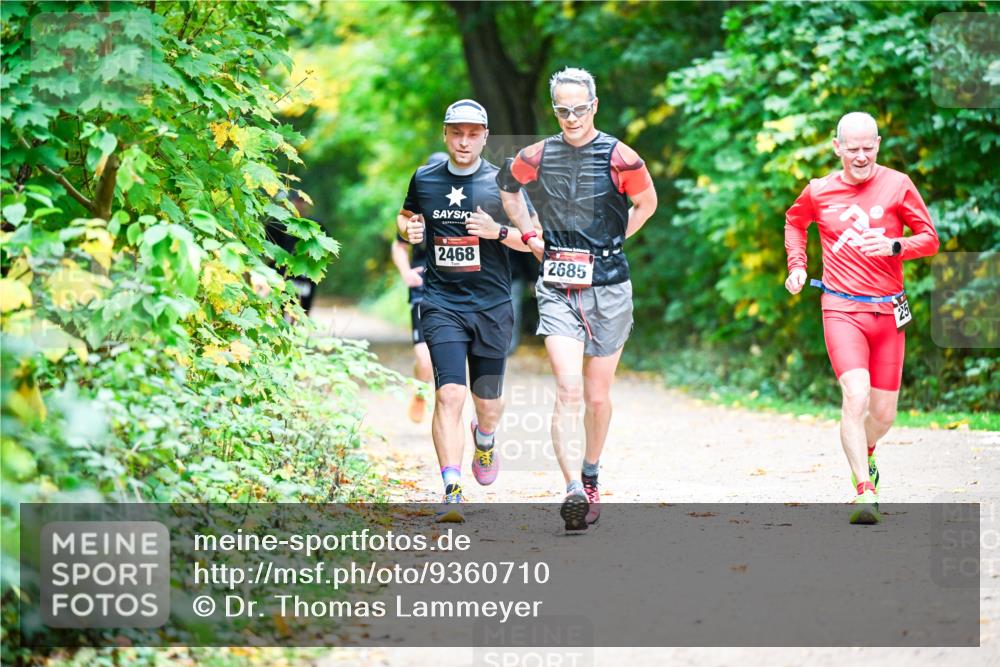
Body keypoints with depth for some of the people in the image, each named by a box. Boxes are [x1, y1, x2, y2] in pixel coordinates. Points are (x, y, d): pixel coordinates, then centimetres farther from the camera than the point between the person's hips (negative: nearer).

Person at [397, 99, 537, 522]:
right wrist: (408, 230, 0)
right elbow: (405, 216, 23)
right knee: (449, 395, -17)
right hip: (442, 305, -1)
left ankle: (485, 440, 49)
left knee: (487, 400, 13)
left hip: (492, 307, 1)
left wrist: (498, 231, -17)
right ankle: (452, 491, -18)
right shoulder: (424, 180, 4)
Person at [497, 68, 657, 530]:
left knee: (598, 395, 9)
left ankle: (590, 479, 30)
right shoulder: (536, 158, 0)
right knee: (569, 391, -16)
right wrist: (529, 236, 13)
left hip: (608, 288, 0)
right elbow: (505, 187, 23)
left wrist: (609, 242, 8)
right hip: (557, 289, 0)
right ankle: (573, 490, -23)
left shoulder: (619, 158, -5)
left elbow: (647, 203, 14)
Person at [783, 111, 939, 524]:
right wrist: (797, 266, 11)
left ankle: (865, 455, 43)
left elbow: (930, 239, 2)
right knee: (856, 396, -23)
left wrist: (893, 246, -17)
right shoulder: (818, 192, 2)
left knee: (883, 413, 8)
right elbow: (795, 222, 25)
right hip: (842, 309, -2)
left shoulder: (897, 185, -1)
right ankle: (865, 492, -22)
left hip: (888, 311, 2)